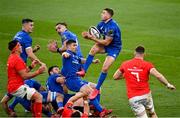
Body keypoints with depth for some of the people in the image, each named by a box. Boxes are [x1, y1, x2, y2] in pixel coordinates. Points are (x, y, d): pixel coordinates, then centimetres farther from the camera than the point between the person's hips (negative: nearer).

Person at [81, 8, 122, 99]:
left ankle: (97, 89, -1)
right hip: (105, 46, 7)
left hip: (114, 48, -7)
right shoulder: (101, 24, 0)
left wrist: (92, 38, -27)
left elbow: (106, 42, -26)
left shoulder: (112, 26, -26)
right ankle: (83, 71, -21)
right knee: (94, 49, -25)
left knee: (105, 68, -17)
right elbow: (95, 36, 3)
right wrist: (87, 35, -19)